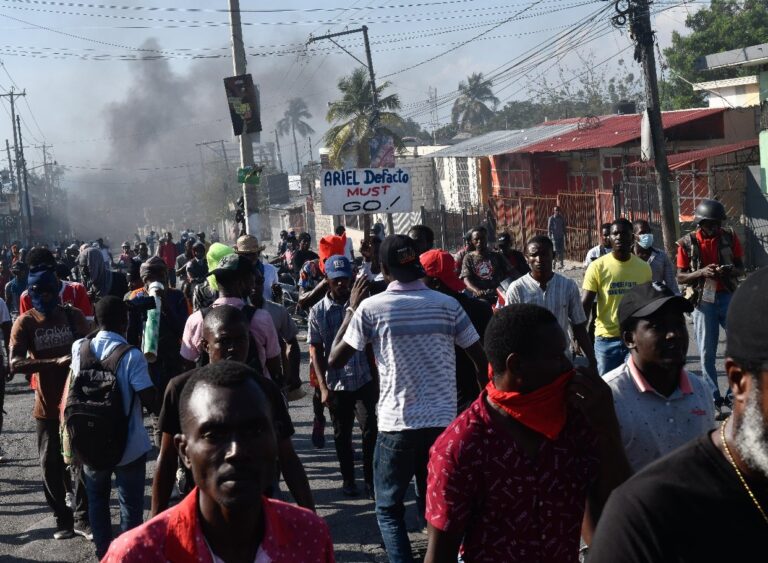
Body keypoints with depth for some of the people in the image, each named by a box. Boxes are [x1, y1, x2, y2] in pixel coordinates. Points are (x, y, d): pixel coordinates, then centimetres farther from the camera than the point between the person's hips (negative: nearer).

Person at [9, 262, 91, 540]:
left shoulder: (74, 316, -2)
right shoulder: (25, 323, -8)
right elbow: (15, 364, -20)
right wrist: (54, 362, -31)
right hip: (47, 405, -1)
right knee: (51, 463, 6)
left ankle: (81, 517, 16)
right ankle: (62, 518, 20)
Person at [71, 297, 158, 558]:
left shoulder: (79, 348, -5)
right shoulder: (132, 356, -20)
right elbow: (150, 401, -20)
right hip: (128, 445, -4)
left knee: (97, 498, 24)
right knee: (131, 504, 11)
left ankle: (103, 552, 32)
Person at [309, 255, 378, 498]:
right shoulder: (318, 311, -2)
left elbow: (369, 346, 8)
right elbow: (315, 351, -1)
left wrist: (375, 379, 9)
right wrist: (323, 386, -8)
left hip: (364, 380, 0)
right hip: (336, 384, 0)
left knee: (370, 430, -7)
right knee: (342, 434, 11)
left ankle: (370, 480, 4)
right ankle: (348, 479, 26)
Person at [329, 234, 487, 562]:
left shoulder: (371, 308, -7)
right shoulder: (447, 305, 0)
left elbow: (335, 360, 0)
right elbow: (481, 360, 4)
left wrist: (352, 309, 8)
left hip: (397, 424, -3)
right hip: (443, 421, 3)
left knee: (389, 509, 11)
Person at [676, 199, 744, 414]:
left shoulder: (729, 237, 2)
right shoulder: (688, 243, -3)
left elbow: (740, 268, 8)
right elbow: (680, 277, 0)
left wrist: (729, 271, -15)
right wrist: (701, 272, -18)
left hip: (728, 297, 1)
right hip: (703, 300, -1)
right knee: (707, 353, 4)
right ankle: (714, 399, 13)